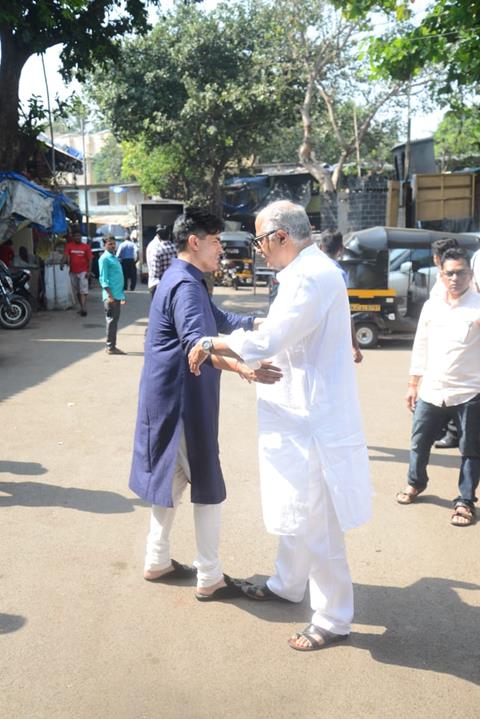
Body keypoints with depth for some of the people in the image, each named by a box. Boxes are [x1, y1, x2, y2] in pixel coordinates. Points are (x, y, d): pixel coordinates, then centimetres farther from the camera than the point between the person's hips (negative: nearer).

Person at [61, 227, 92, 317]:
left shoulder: (86, 247, 0)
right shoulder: (69, 246, 3)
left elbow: (89, 260, -1)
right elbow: (65, 255, -10)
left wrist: (89, 271, -9)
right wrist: (62, 264, -29)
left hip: (83, 272, -3)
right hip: (73, 272, 3)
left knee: (83, 291, -12)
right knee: (76, 292, 12)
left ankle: (83, 309, -18)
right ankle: (82, 307, 25)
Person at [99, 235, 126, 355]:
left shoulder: (114, 258, 18)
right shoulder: (104, 258, -8)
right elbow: (103, 279, -14)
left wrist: (122, 295, 20)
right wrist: (109, 295, -20)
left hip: (117, 295, 8)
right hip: (111, 295, -8)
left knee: (115, 320, 11)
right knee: (111, 320, -5)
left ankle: (112, 345, 18)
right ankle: (110, 347, 0)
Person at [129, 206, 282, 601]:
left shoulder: (186, 280, 15)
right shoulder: (185, 284, -19)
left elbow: (220, 320, 24)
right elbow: (195, 342, -36)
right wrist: (242, 367, -52)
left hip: (173, 399, 11)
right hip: (181, 401, -11)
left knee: (172, 480, 18)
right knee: (208, 487, -1)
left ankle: (157, 561, 29)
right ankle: (210, 579, 10)